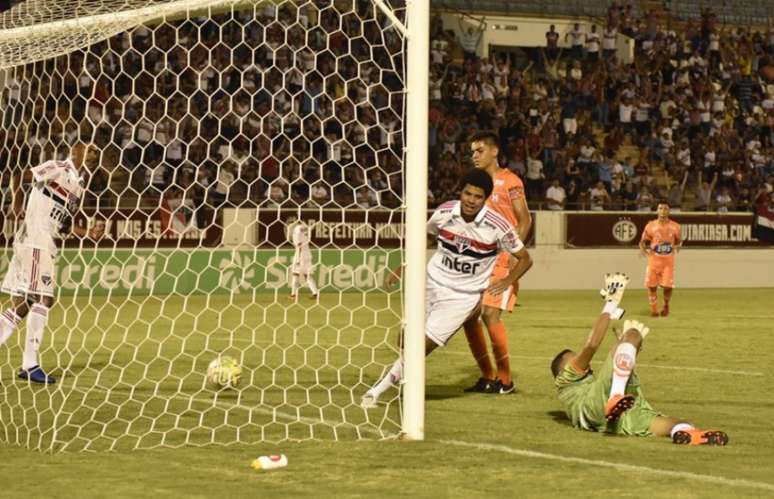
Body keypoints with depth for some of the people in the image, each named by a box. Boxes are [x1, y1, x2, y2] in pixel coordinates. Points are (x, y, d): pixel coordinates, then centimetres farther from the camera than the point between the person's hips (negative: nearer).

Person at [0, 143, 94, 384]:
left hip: (46, 244, 9)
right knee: (43, 298, -12)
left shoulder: (79, 184, 19)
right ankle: (30, 365, -13)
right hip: (35, 240, -9)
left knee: (21, 304, 9)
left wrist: (86, 233, 9)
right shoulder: (59, 168, -6)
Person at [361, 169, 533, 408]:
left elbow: (524, 259, -4)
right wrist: (401, 269, 11)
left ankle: (379, 390, -2)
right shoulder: (444, 213, -8)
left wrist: (507, 281, -21)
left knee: (424, 344, -13)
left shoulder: (497, 226, -17)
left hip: (463, 295, -4)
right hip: (432, 282, 4)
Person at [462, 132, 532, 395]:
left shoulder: (509, 181, -6)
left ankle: (506, 380, -7)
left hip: (502, 260, -8)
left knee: (490, 313, -17)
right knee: (468, 315, 2)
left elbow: (525, 220, -10)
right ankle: (487, 377, 12)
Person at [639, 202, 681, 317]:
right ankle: (654, 309, 18)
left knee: (668, 286, -8)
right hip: (654, 259, 0)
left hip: (668, 260, 0)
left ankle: (666, 306, 21)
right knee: (651, 285, -2)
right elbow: (643, 241, 5)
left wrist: (677, 246, -10)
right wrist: (643, 249, -16)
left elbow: (679, 241, 13)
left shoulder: (674, 226, 0)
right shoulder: (650, 226, -2)